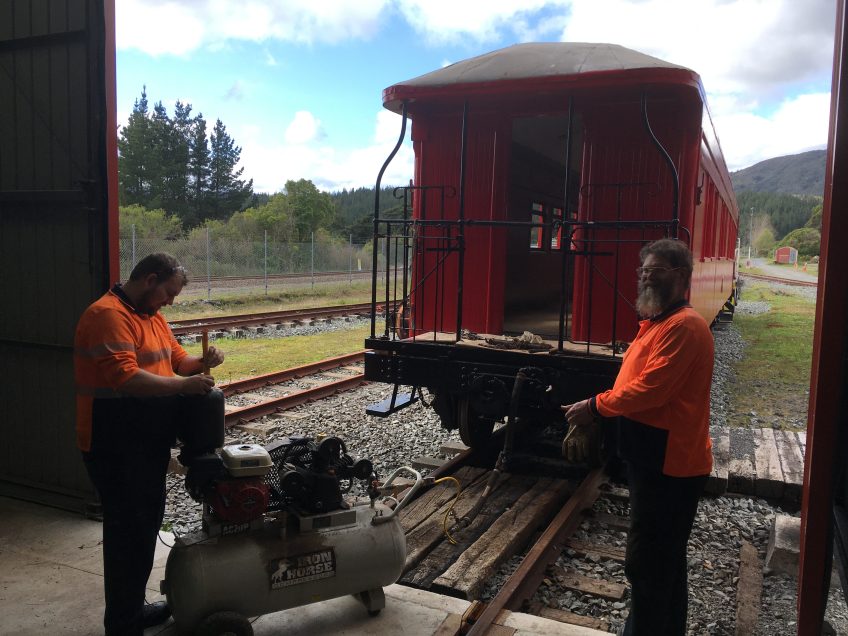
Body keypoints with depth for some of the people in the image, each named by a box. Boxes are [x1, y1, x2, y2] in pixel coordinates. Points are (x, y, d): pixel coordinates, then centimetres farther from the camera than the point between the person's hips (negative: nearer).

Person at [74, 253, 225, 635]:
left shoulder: (152, 316, 12)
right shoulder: (108, 315, -19)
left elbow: (176, 360, 16)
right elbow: (124, 378, -29)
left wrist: (203, 362, -5)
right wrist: (184, 385, -23)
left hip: (147, 443, 10)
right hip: (116, 448, -10)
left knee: (146, 524, 19)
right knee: (128, 532, 0)